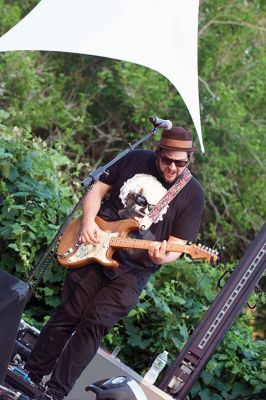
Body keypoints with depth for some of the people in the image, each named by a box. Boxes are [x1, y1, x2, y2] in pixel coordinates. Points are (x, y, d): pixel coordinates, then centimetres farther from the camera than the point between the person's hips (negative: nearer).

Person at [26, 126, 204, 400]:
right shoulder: (135, 159, 1)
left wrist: (162, 257, -27)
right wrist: (88, 221, -8)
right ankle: (31, 375, 19)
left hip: (133, 270, -2)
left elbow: (177, 245, -5)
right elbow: (98, 190, 8)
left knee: (94, 325, -8)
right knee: (67, 315, 3)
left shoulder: (192, 194, -5)